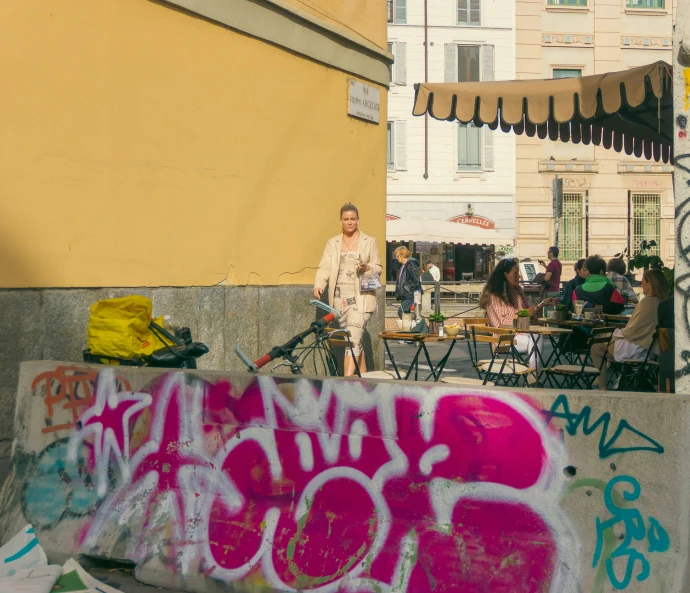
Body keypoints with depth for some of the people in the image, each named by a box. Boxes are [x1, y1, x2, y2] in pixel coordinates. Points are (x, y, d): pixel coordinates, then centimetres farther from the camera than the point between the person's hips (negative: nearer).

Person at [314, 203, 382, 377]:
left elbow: (379, 267, 7)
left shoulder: (370, 242, 7)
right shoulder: (333, 243, 12)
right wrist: (319, 285, -14)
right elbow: (324, 267, 4)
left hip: (361, 298, -3)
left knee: (353, 338, -16)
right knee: (356, 340, 9)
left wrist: (367, 268, -16)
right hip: (340, 299, 3)